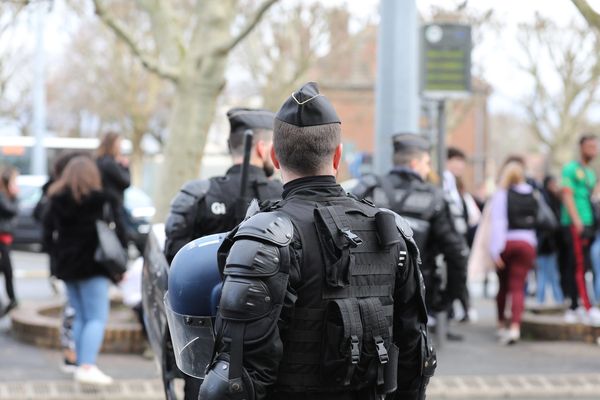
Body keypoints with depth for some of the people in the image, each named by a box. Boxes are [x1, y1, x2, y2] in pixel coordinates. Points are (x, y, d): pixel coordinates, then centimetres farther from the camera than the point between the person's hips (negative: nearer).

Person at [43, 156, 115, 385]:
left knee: (80, 318, 14)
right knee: (97, 318, -6)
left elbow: (48, 235, 10)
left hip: (67, 266, 6)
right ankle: (87, 366, -19)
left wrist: (58, 257, 13)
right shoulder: (98, 200, -9)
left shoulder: (56, 201, 7)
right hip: (93, 267, -6)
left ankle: (82, 364, 12)